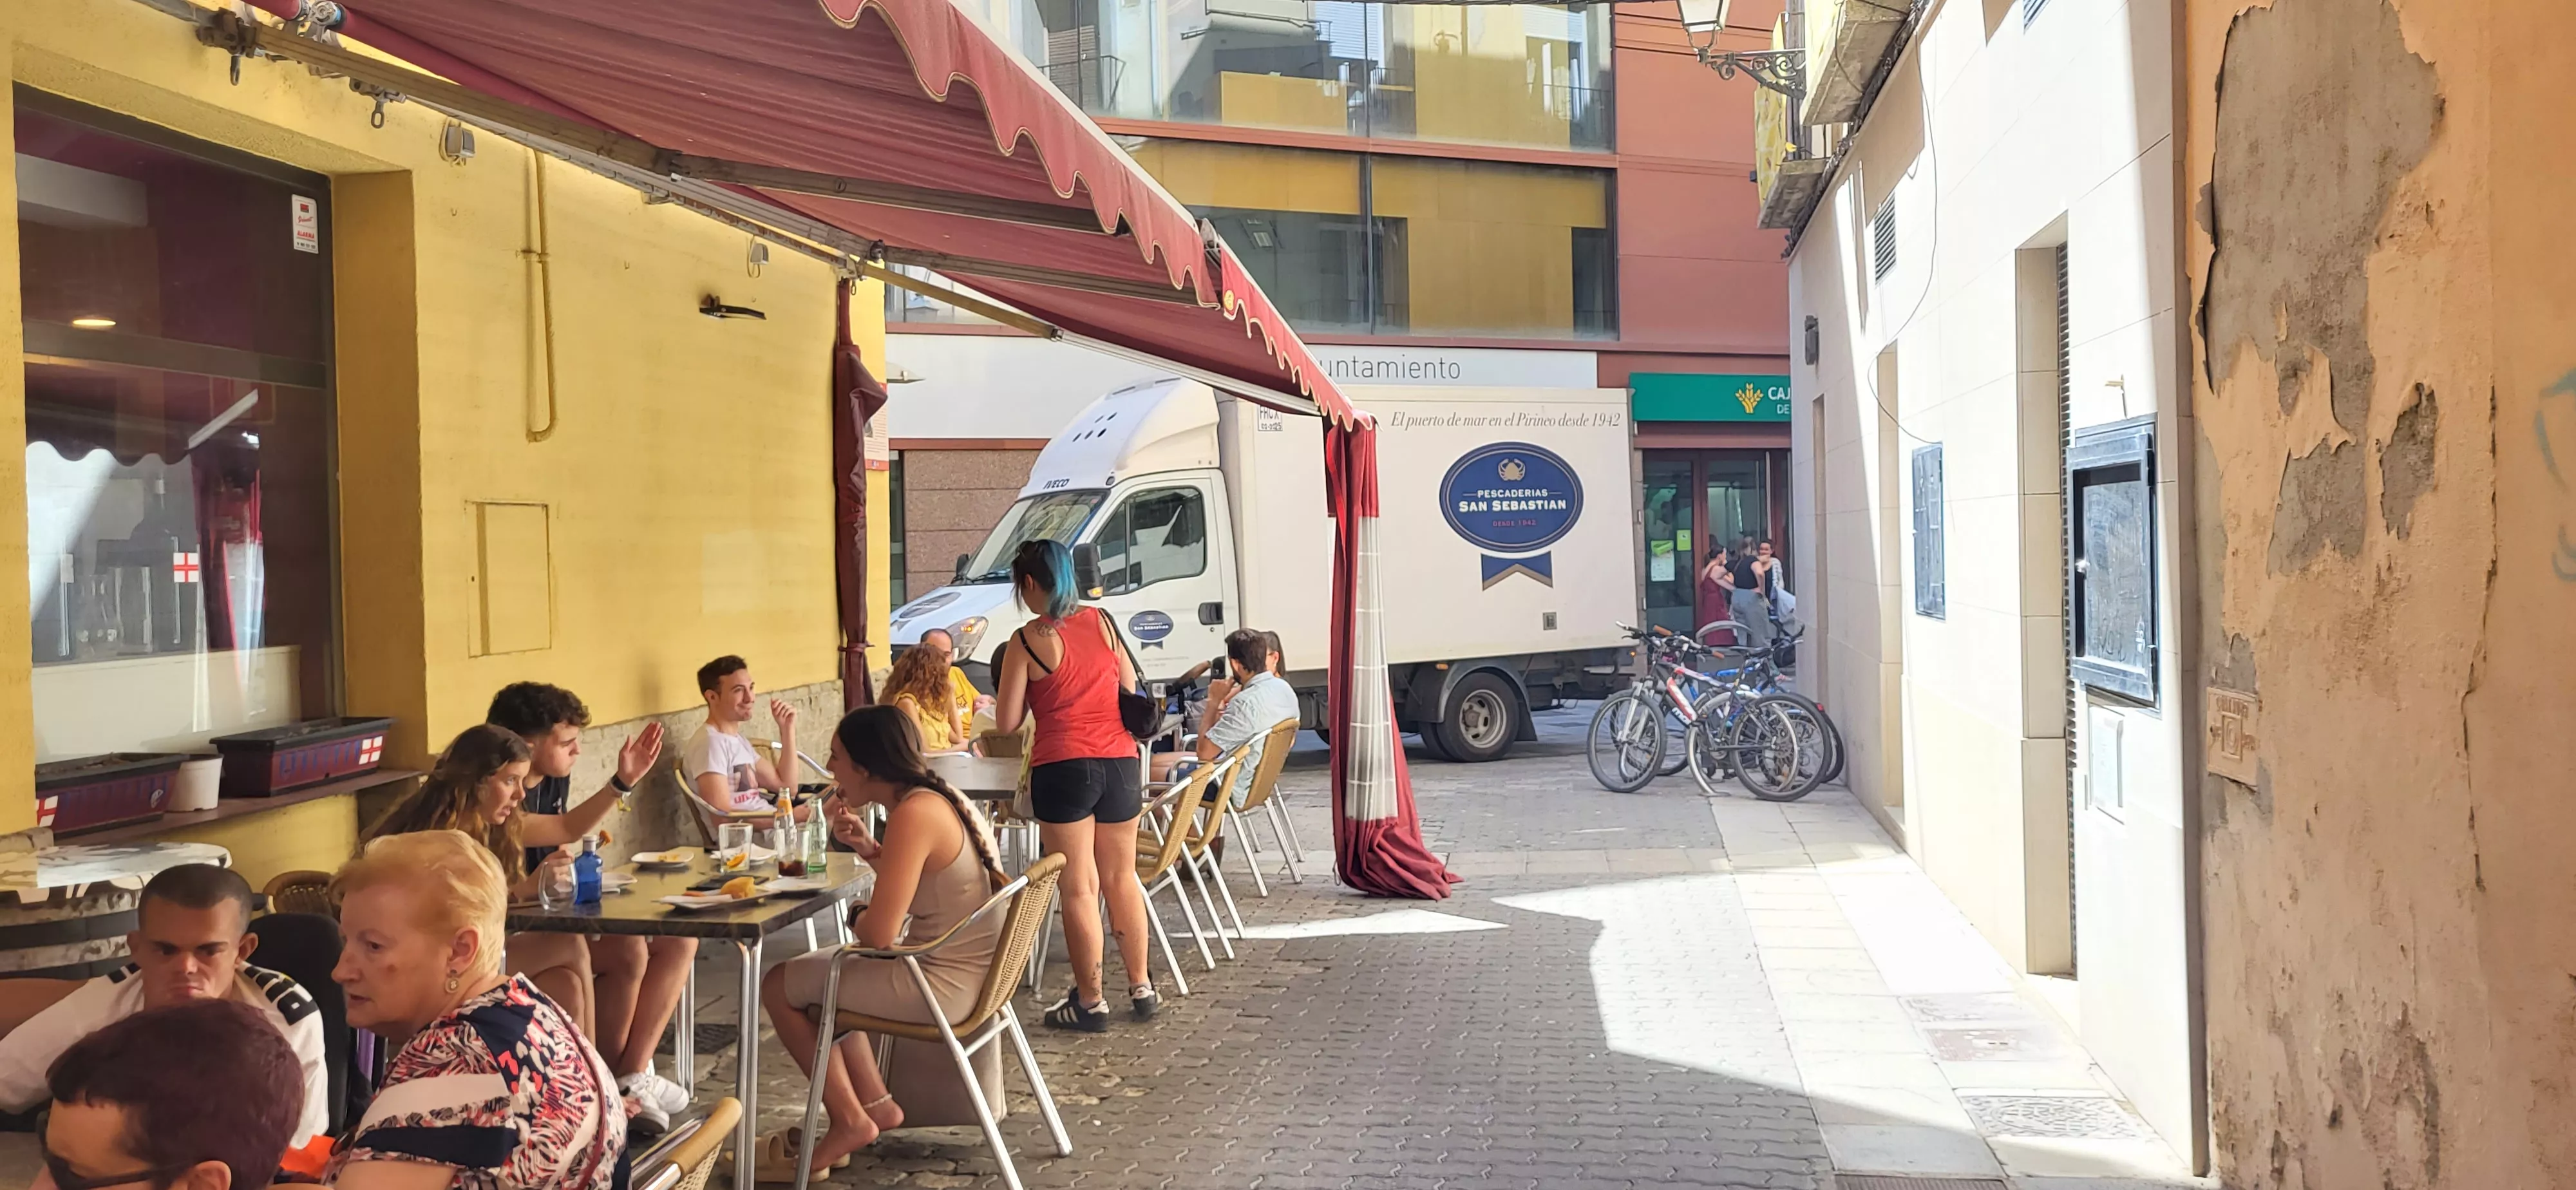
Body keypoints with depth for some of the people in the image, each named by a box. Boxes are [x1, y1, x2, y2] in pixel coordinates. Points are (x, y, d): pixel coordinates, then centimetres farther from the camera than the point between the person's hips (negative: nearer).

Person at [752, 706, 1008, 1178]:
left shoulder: (913, 814, -23)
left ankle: (850, 1120, 15)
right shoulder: (940, 796, 5)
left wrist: (855, 917, -2)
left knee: (778, 986, 5)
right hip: (964, 969, 10)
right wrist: (867, 848, 5)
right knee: (820, 973, 27)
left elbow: (878, 933, -25)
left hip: (942, 984, -10)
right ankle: (875, 1103, 25)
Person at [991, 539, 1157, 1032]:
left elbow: (1007, 722, -3)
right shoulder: (1102, 621, 5)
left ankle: (1091, 1002, 9)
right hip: (1119, 762, 5)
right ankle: (1141, 987, 23)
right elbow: (1130, 687, 15)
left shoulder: (1027, 641, -7)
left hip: (1063, 768, -5)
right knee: (1122, 879, 17)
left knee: (1079, 889, 3)